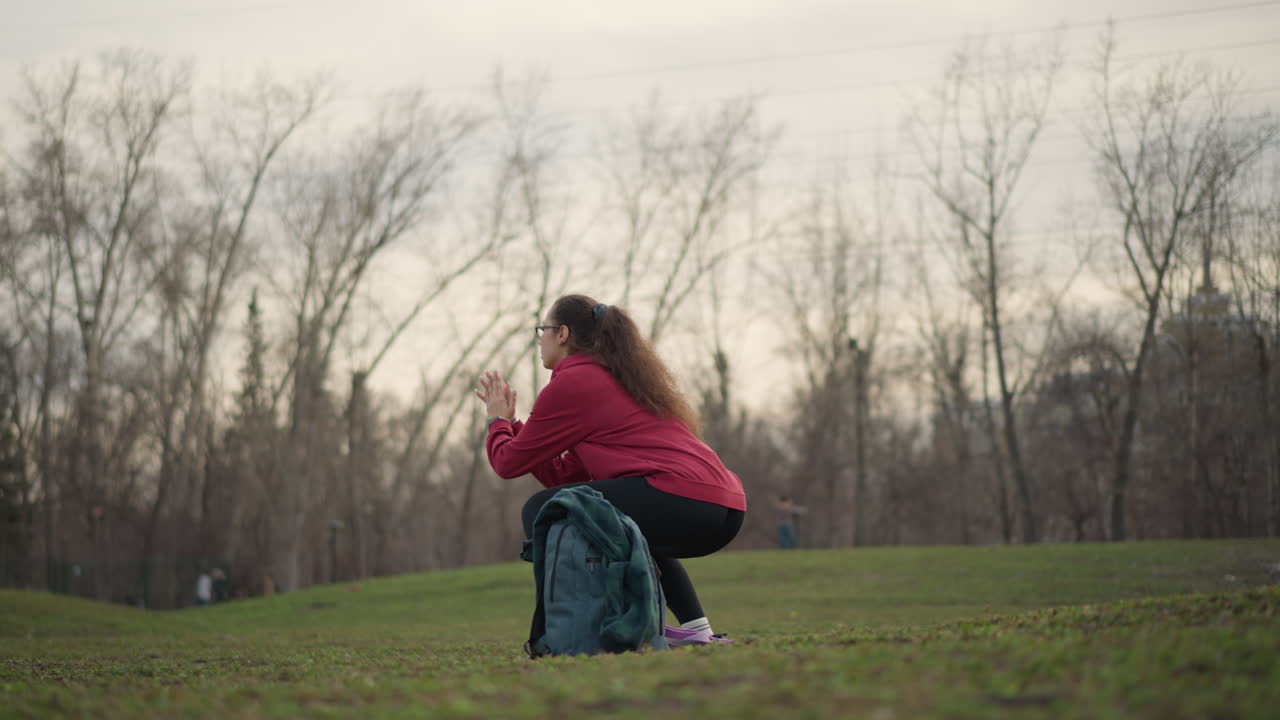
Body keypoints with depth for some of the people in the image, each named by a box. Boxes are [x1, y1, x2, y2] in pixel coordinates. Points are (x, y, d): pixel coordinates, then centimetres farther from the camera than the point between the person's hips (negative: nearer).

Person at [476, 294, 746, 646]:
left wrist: (498, 419, 27)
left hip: (683, 502, -9)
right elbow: (564, 474, 27)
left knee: (542, 511, 2)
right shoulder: (622, 378, 28)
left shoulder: (570, 383, 2)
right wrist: (512, 422, 32)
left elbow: (509, 462, 8)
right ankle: (695, 627, 22)